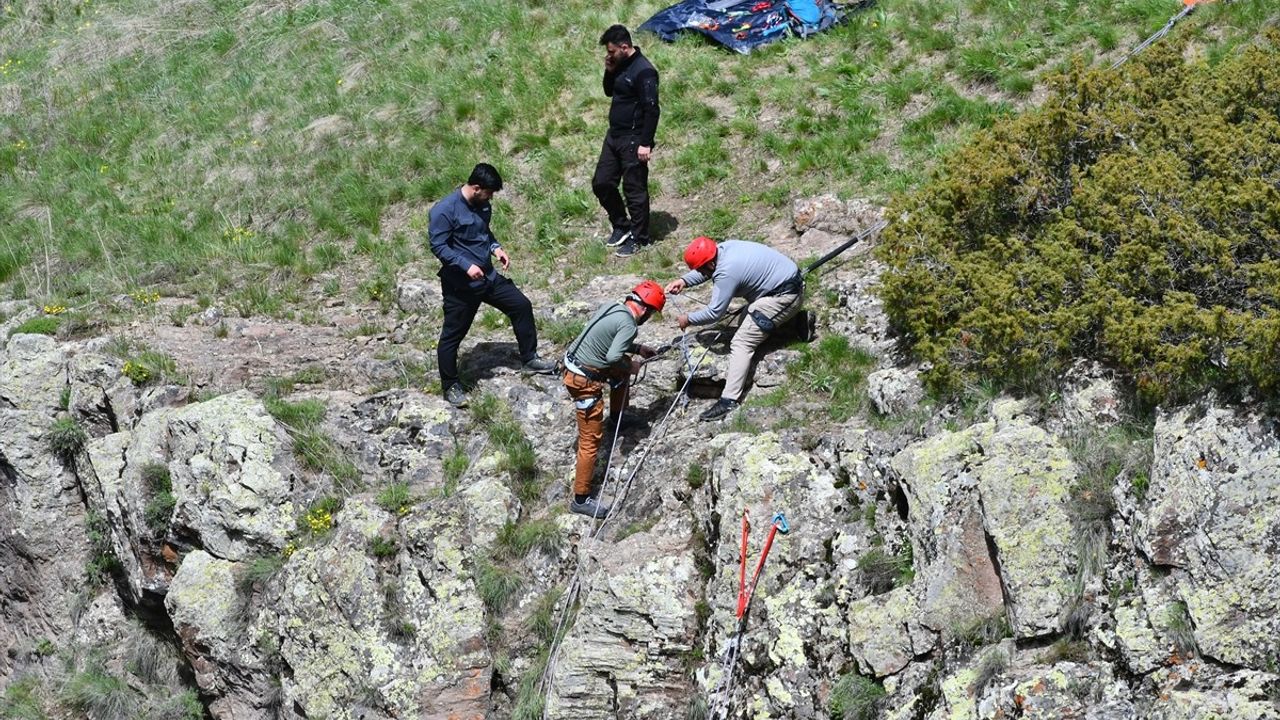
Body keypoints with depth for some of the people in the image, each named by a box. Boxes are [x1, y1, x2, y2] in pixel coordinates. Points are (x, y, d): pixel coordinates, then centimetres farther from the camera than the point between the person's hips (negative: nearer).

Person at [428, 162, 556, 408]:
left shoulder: (482, 205, 1)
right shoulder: (444, 210, -22)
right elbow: (438, 246, -21)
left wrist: (496, 248, -1)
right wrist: (466, 265, -28)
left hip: (488, 276, 8)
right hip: (460, 284, -8)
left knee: (521, 305, 12)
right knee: (452, 334, 3)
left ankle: (529, 359, 27)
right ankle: (450, 386, 18)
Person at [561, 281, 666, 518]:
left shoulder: (612, 307, 7)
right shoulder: (629, 324, -19)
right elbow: (613, 358, -29)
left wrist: (637, 349, 21)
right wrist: (630, 367, -10)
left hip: (573, 363, 9)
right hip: (584, 381, -9)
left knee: (622, 372, 32)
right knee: (590, 440, -4)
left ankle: (616, 419, 53)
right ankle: (581, 499, 0)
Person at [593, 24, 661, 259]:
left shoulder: (643, 71, -19)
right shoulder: (620, 65, 9)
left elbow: (652, 109, -21)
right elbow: (609, 91, 22)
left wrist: (645, 143, -23)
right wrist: (609, 71, 2)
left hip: (633, 140, -9)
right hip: (614, 135, 9)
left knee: (635, 189, 0)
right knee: (601, 183, 12)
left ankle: (639, 238, 11)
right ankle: (621, 226, 27)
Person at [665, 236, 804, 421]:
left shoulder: (726, 272, -23)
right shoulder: (724, 247, 1)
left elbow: (714, 313, -17)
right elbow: (705, 270, 21)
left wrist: (688, 319, -2)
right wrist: (684, 281, 7)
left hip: (783, 297, -10)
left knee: (742, 343, -13)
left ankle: (729, 400, -20)